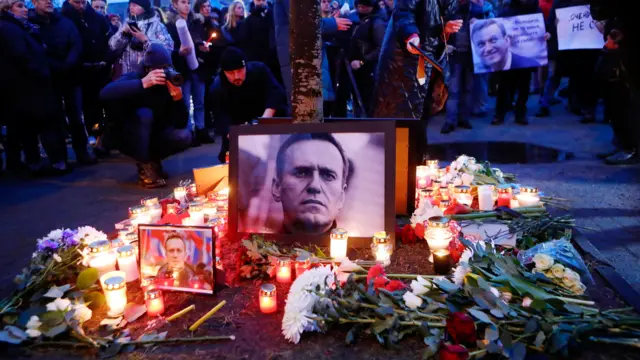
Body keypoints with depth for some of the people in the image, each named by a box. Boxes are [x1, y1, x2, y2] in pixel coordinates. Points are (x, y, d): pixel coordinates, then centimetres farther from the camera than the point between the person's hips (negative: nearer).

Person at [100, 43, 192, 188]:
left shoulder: (169, 83, -9)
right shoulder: (134, 78, -17)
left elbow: (181, 123, -15)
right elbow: (105, 93, -40)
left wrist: (177, 98, -33)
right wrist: (143, 83, -47)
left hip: (153, 136, 3)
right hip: (128, 137, -3)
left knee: (184, 136, -23)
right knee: (144, 114, -33)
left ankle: (153, 159, 5)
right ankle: (144, 167, -17)